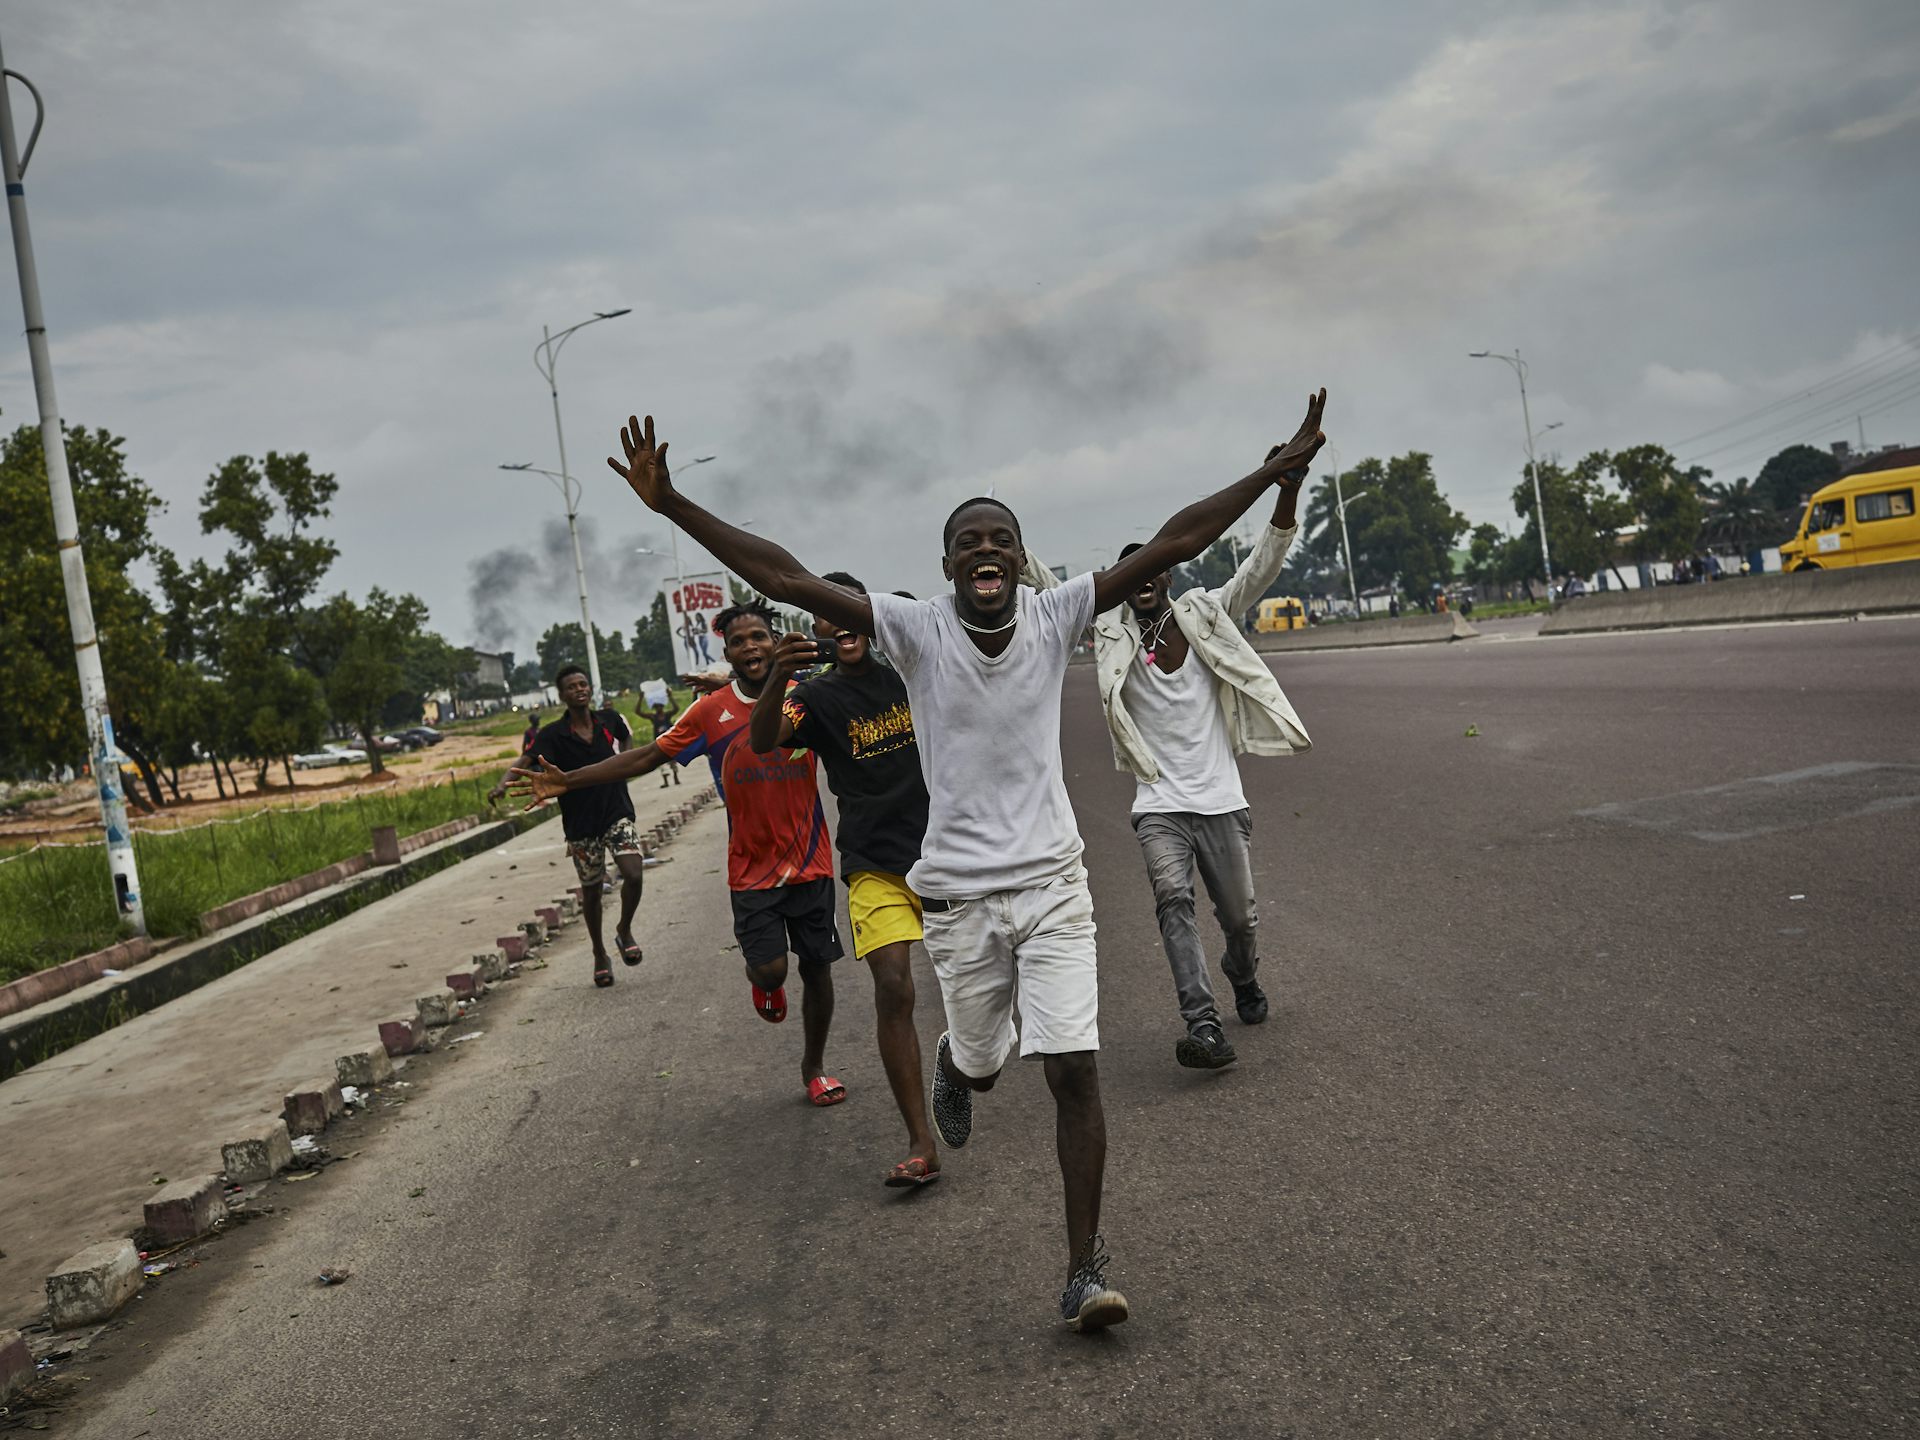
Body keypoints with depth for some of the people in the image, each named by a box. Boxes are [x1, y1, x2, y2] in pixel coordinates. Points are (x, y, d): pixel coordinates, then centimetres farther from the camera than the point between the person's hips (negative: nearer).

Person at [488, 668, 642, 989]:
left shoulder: (610, 720, -2)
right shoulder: (552, 734, -11)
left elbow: (627, 740, 23)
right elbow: (525, 760, -26)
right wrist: (502, 784, -44)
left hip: (617, 812, 1)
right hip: (581, 823, -1)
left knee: (634, 876, -16)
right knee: (591, 890, 10)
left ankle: (624, 931, 13)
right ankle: (599, 955, 31)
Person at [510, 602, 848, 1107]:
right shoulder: (711, 711, -4)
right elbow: (647, 757, -1)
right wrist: (567, 781, -5)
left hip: (810, 863, 1)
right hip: (752, 870, -1)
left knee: (817, 967, 8)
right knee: (770, 969, -11)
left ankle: (814, 1068, 29)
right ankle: (763, 981, 28)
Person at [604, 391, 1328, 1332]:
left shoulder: (1054, 619, -3)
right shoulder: (917, 629, -8)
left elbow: (1171, 545, -6)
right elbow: (786, 579, -16)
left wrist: (1275, 471, -10)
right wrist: (671, 505, -23)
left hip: (1051, 883, 0)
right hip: (959, 893, 0)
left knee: (1074, 1071, -7)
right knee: (981, 1062, 16)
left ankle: (1084, 1272, 4)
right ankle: (953, 1065, 56)